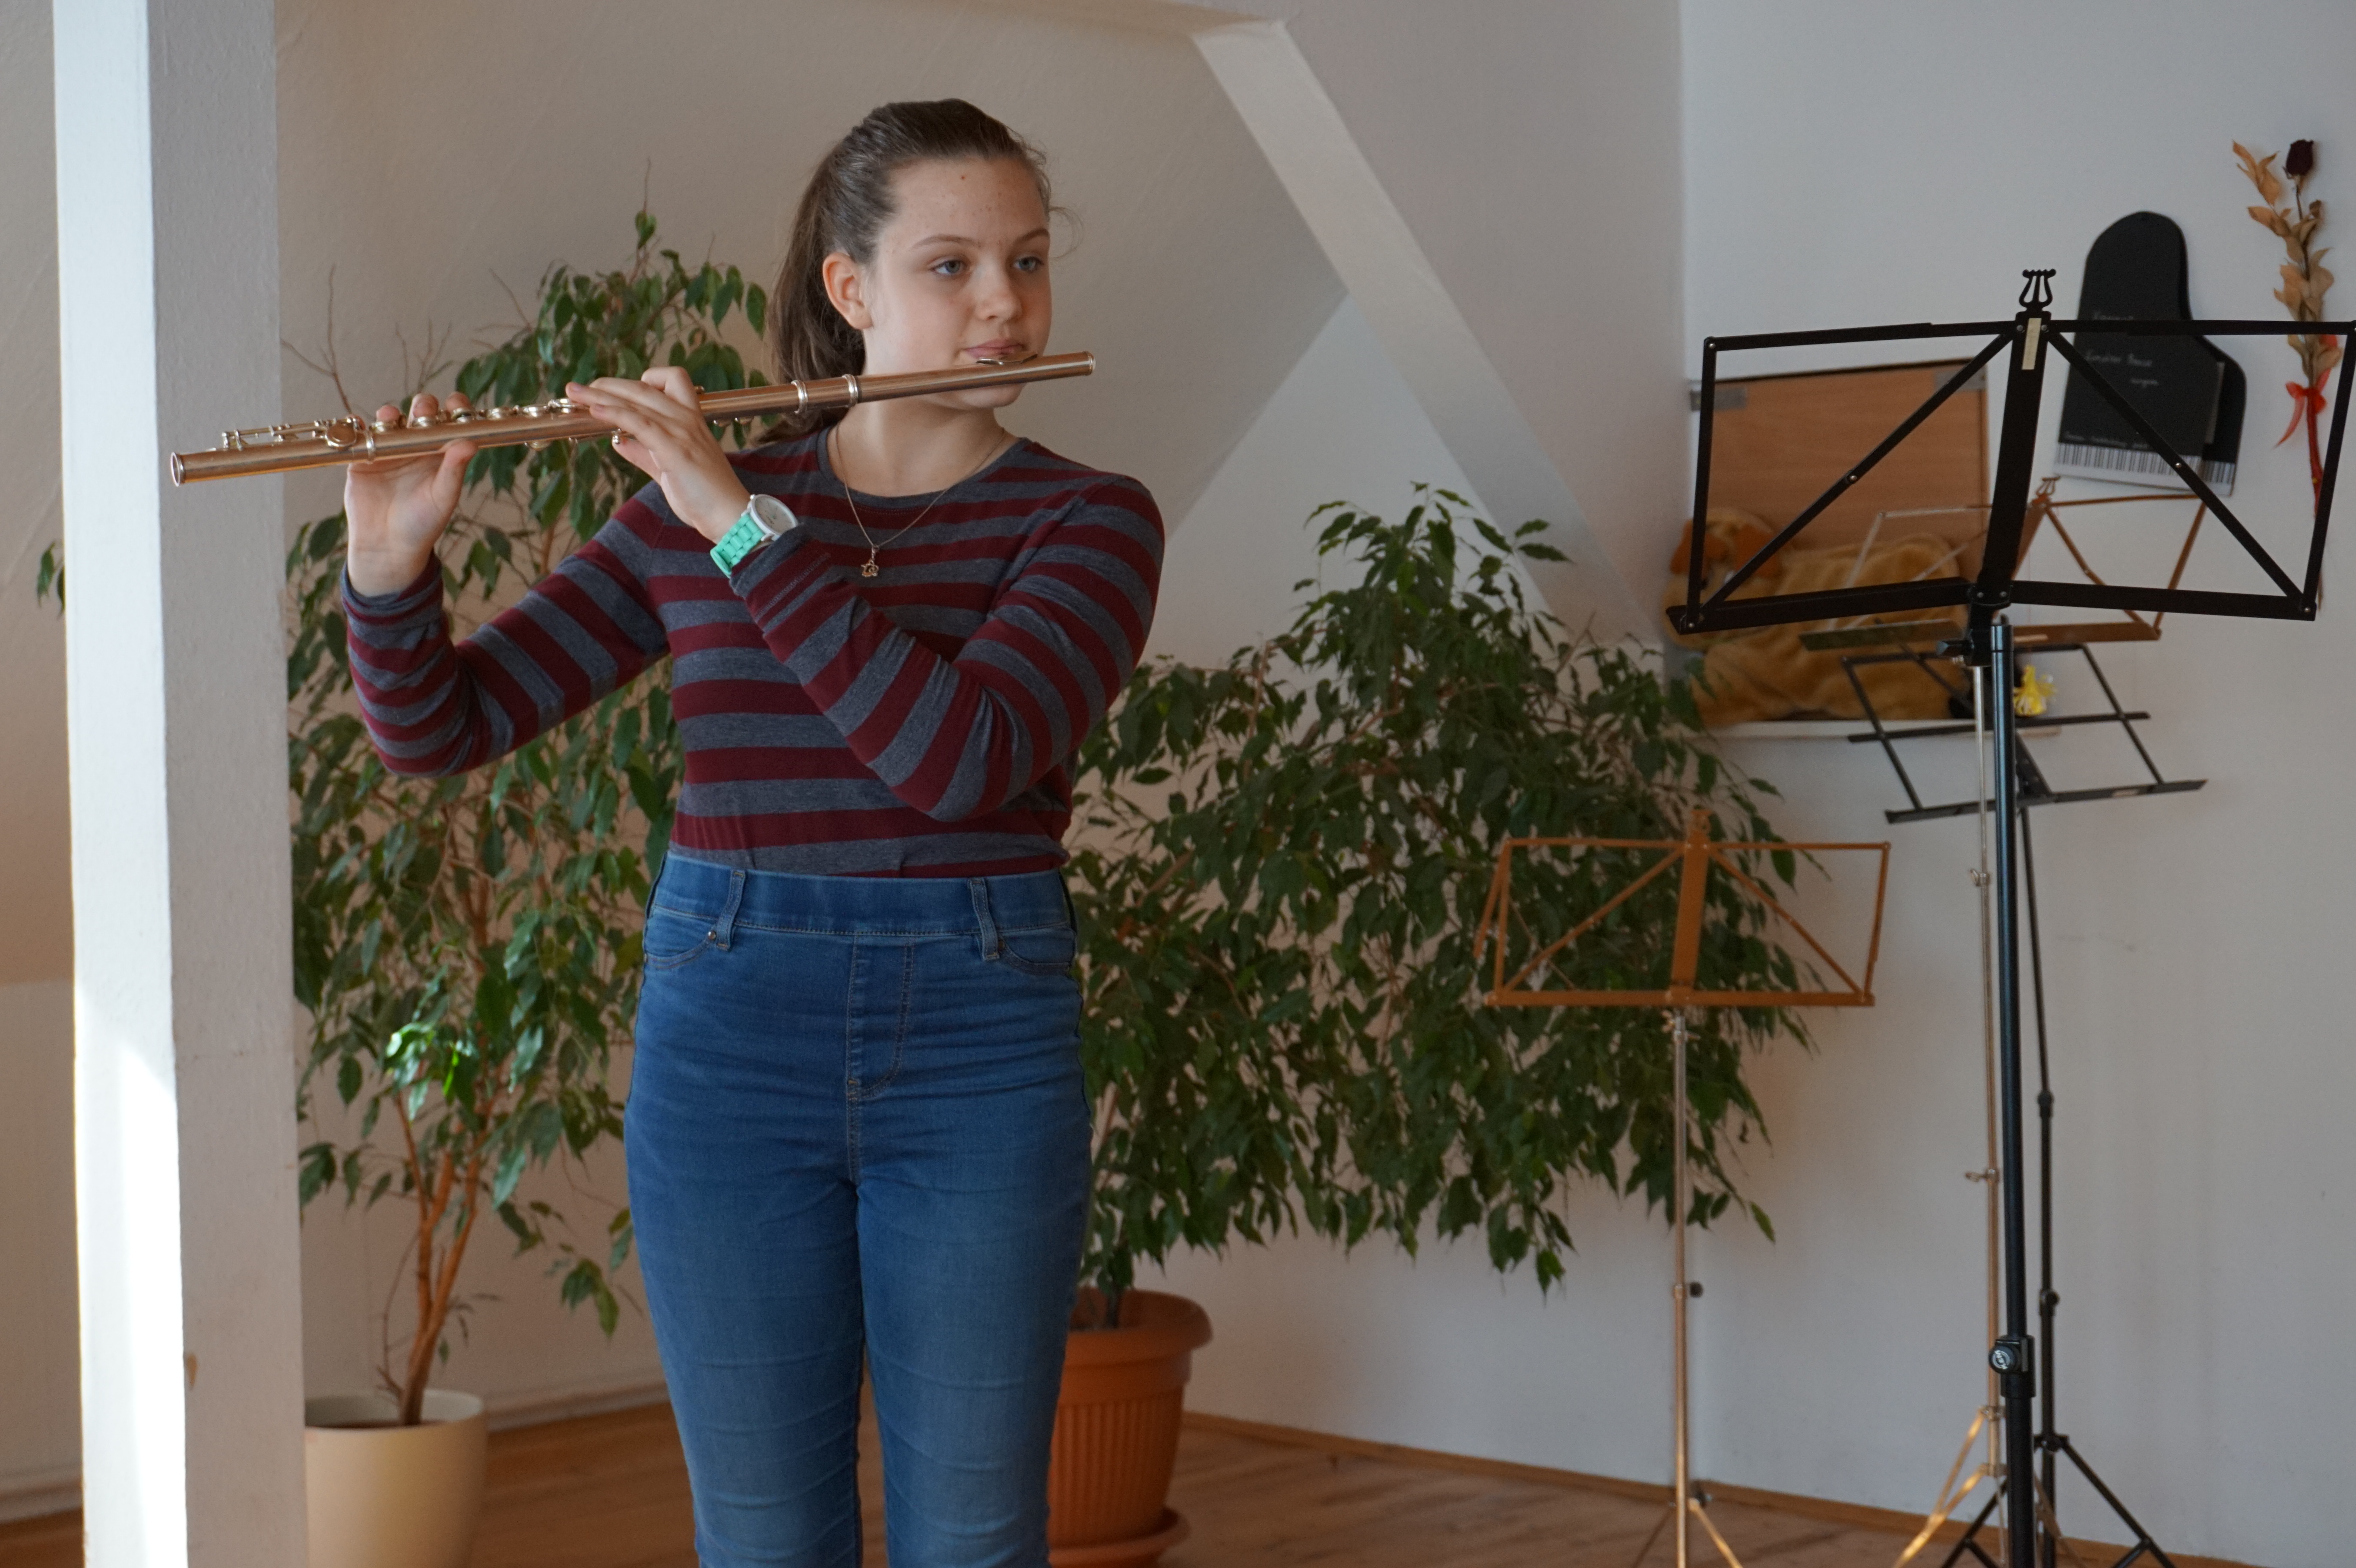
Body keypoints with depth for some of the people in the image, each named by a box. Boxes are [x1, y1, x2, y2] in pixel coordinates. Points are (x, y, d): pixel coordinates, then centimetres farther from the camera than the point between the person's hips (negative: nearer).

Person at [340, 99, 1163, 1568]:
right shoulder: (691, 513, 5)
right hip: (728, 1041, 2)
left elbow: (965, 756, -20)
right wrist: (391, 558, -14)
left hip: (980, 1056, -1)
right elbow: (435, 728, 6)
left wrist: (746, 524, -21)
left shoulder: (1090, 518, -2)